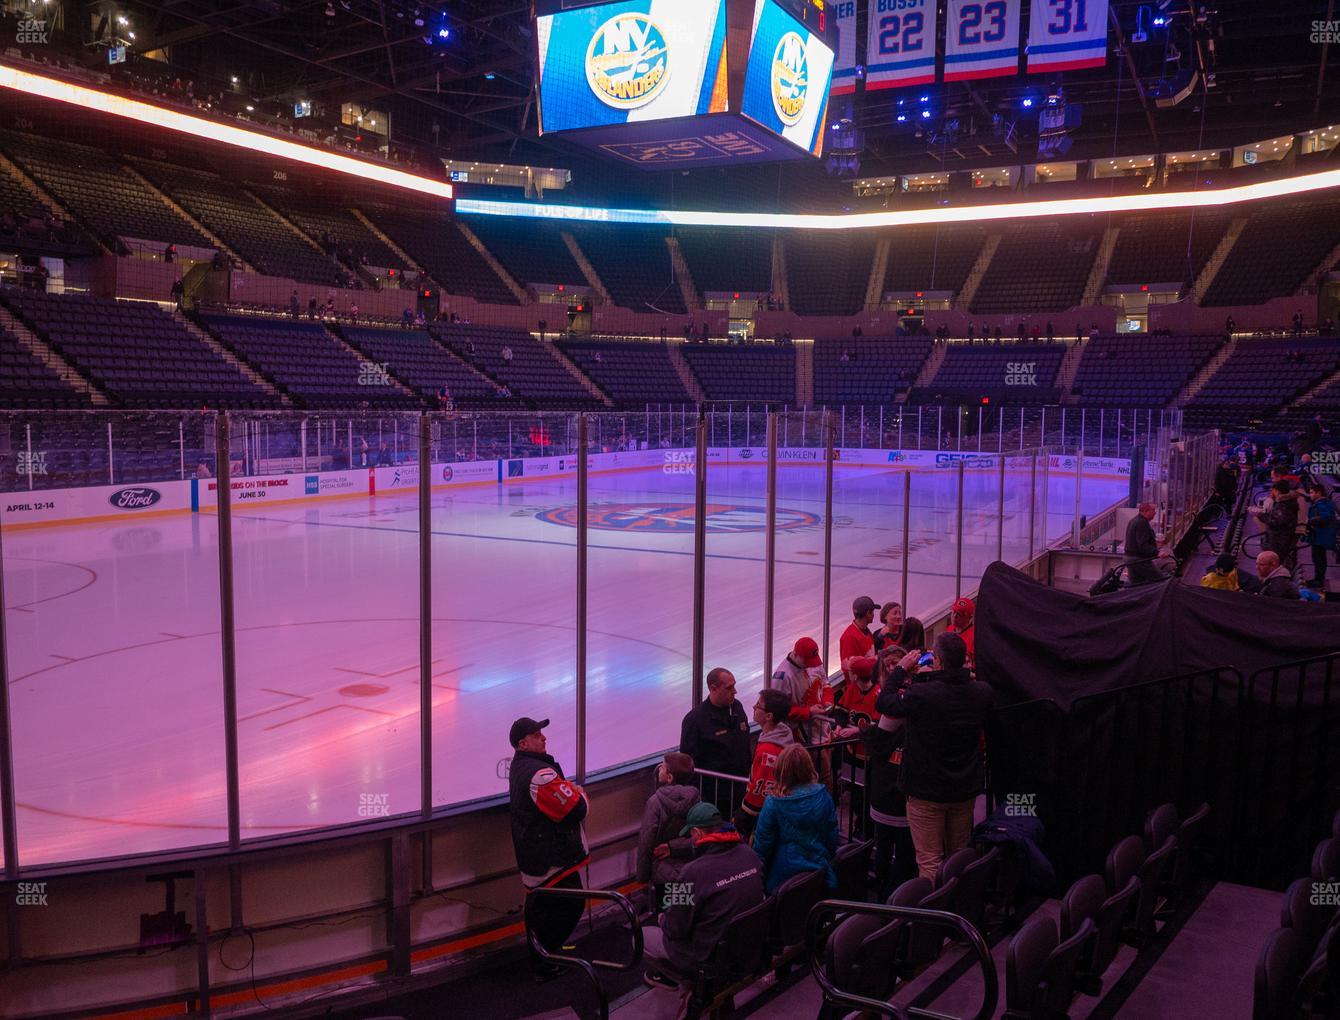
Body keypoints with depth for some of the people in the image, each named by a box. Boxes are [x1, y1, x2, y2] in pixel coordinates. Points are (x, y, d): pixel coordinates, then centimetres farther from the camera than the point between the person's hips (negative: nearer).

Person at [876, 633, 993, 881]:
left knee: (929, 861, 5)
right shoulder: (982, 692, -10)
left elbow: (883, 703, -10)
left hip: (927, 791, -5)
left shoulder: (920, 694, -26)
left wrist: (900, 669, 0)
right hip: (966, 789, 5)